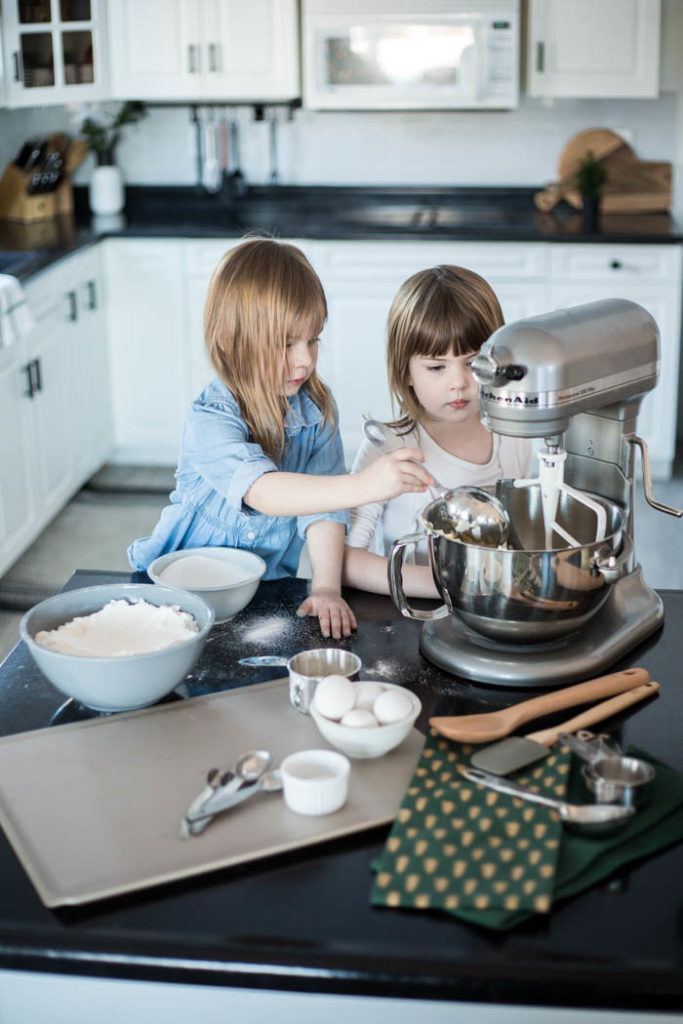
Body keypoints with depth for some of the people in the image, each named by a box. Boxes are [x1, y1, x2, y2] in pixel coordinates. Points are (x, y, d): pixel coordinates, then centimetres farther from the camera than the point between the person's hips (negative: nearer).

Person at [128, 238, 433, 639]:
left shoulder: (316, 408, -4)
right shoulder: (211, 419, -21)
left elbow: (323, 506, -8)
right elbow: (264, 492, -37)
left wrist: (327, 587, -22)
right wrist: (361, 486, -49)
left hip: (269, 589, 3)